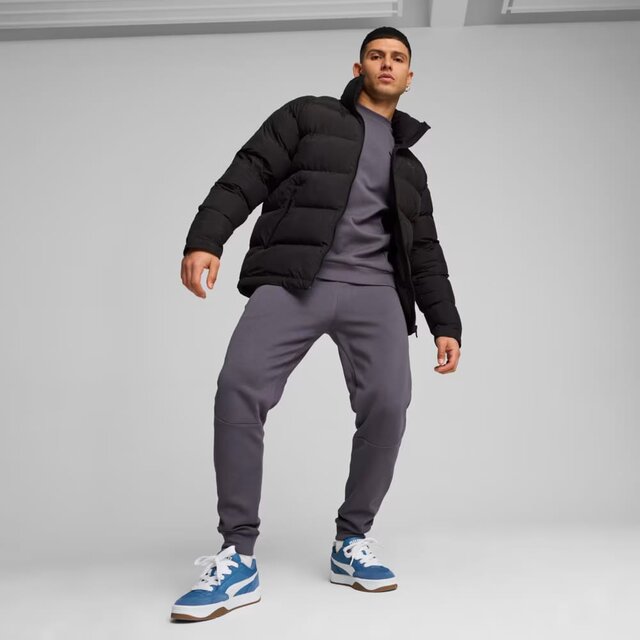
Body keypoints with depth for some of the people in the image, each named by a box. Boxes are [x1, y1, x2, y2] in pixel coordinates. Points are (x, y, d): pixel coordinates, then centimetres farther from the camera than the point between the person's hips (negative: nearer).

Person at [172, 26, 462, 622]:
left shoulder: (409, 165, 27)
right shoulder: (309, 115, 16)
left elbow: (426, 253, 26)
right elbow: (247, 176, 4)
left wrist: (446, 324, 15)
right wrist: (205, 238, -13)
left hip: (374, 289, 3)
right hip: (292, 279, -3)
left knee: (387, 403, -19)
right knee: (239, 388, -22)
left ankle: (351, 542, 3)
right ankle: (238, 558, -12)